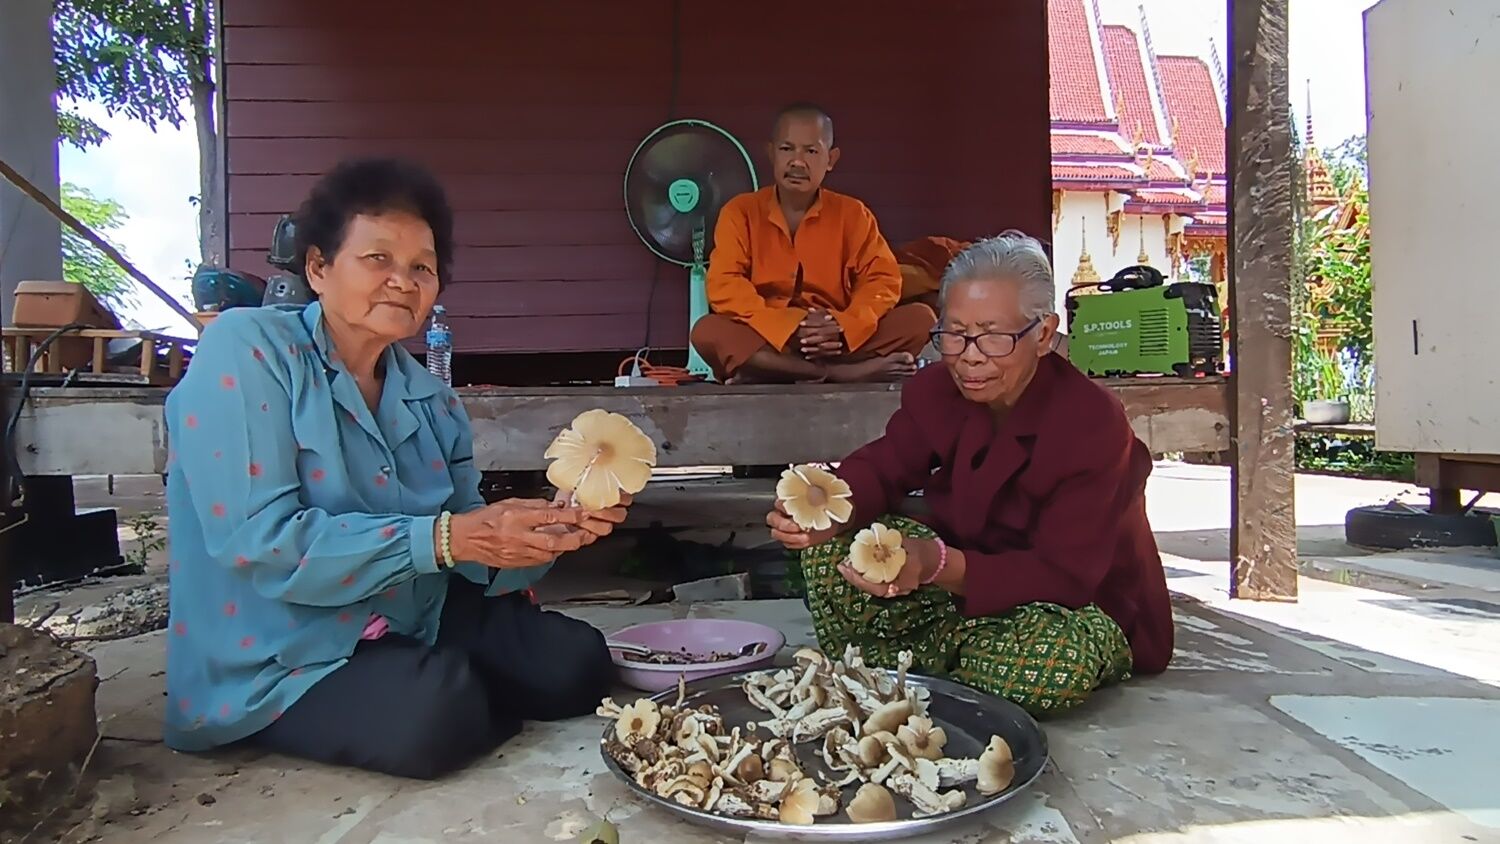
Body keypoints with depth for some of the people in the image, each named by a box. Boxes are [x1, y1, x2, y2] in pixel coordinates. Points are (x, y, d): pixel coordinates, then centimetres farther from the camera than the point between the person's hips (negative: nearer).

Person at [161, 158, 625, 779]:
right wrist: (442, 538, -29)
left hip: (410, 627, 6)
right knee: (438, 710, -29)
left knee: (576, 664, -5)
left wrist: (551, 533, -24)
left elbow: (475, 557, -2)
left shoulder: (430, 400, 4)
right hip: (273, 665, -5)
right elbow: (256, 540, -25)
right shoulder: (245, 349, -14)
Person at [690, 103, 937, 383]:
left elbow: (883, 279, -1)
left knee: (921, 318, -19)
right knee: (707, 332, -32)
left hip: (838, 344, 2)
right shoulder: (740, 212, 3)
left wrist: (843, 327, -22)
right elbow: (724, 286, -10)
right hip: (767, 342, -2)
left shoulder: (852, 214, 8)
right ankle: (842, 373, -33)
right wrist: (788, 328, -25)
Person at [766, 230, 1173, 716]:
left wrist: (937, 566, -47)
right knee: (832, 548, -16)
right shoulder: (936, 390, -7)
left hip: (1081, 609, -3)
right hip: (962, 568, 4)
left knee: (1056, 659, -40)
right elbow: (880, 468, -12)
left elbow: (1064, 576, -29)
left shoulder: (1092, 423, -25)